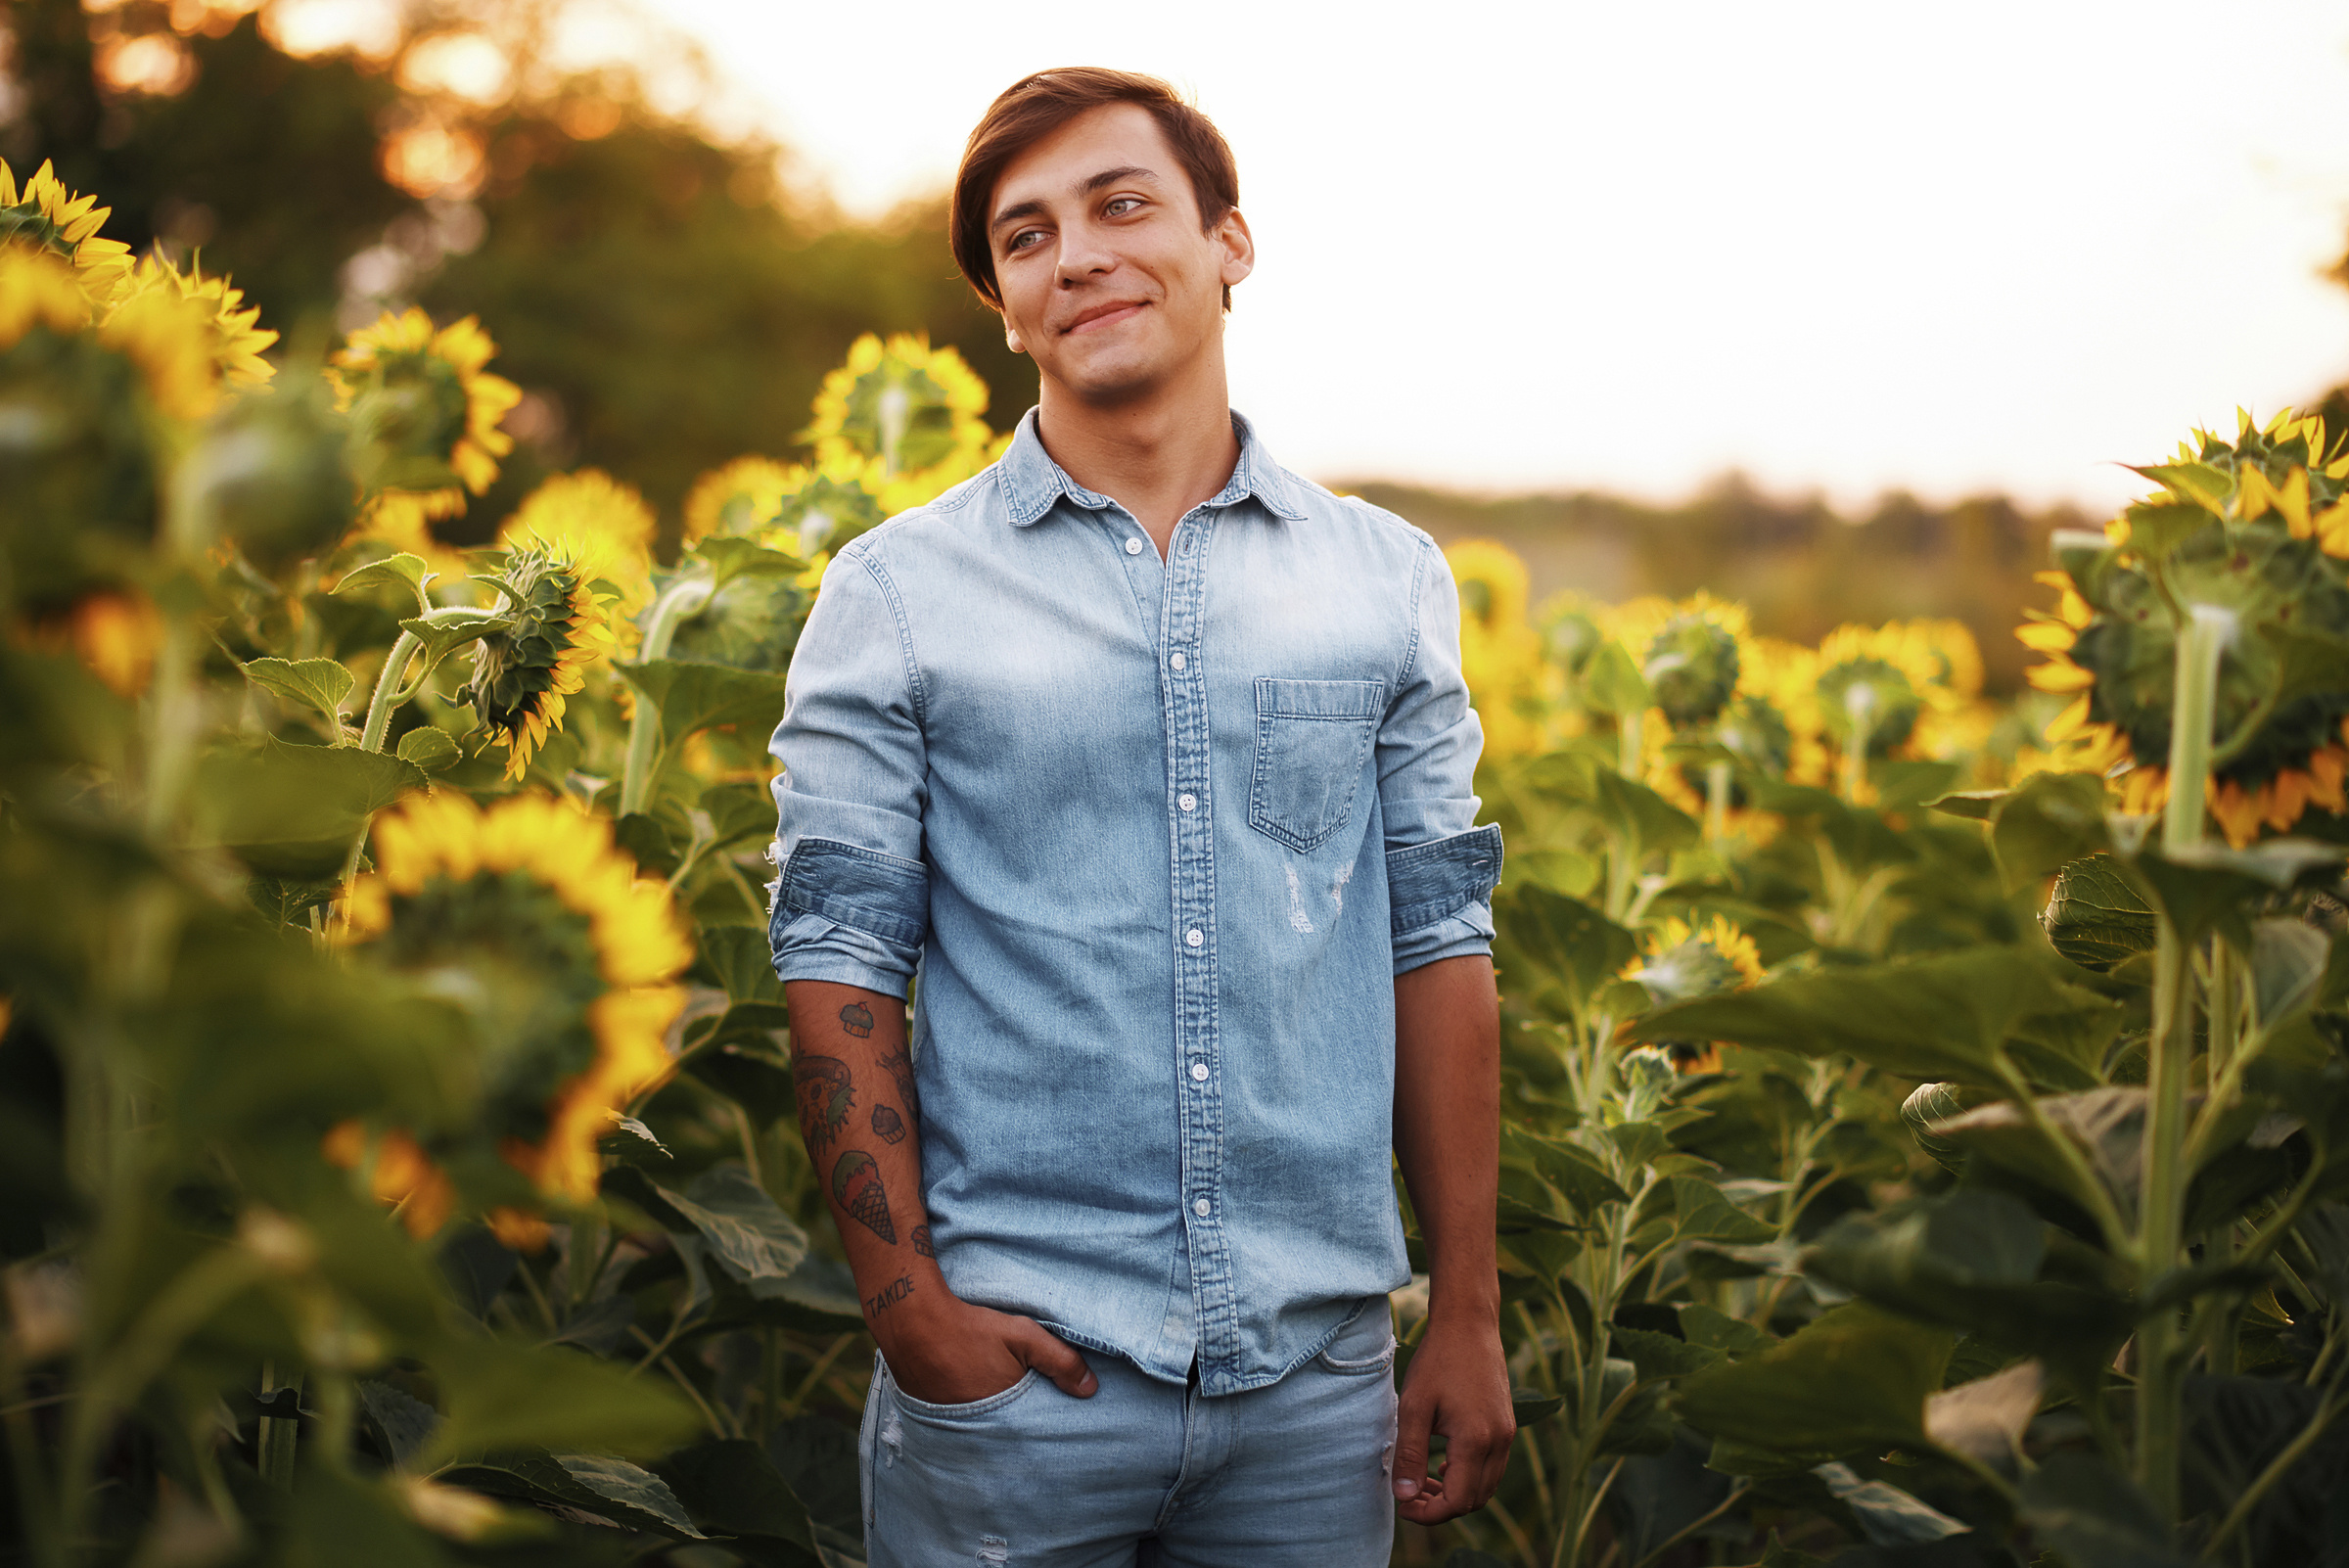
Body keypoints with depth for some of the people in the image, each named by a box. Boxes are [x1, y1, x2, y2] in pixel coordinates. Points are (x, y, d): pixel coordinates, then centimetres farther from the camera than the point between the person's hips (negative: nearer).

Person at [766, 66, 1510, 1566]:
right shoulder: (894, 594, 0)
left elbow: (1442, 942, 6)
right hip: (1018, 1367, -2)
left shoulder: (1391, 580, 6)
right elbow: (839, 958, -1)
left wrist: (1468, 1314, 4)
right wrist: (909, 1304, -10)